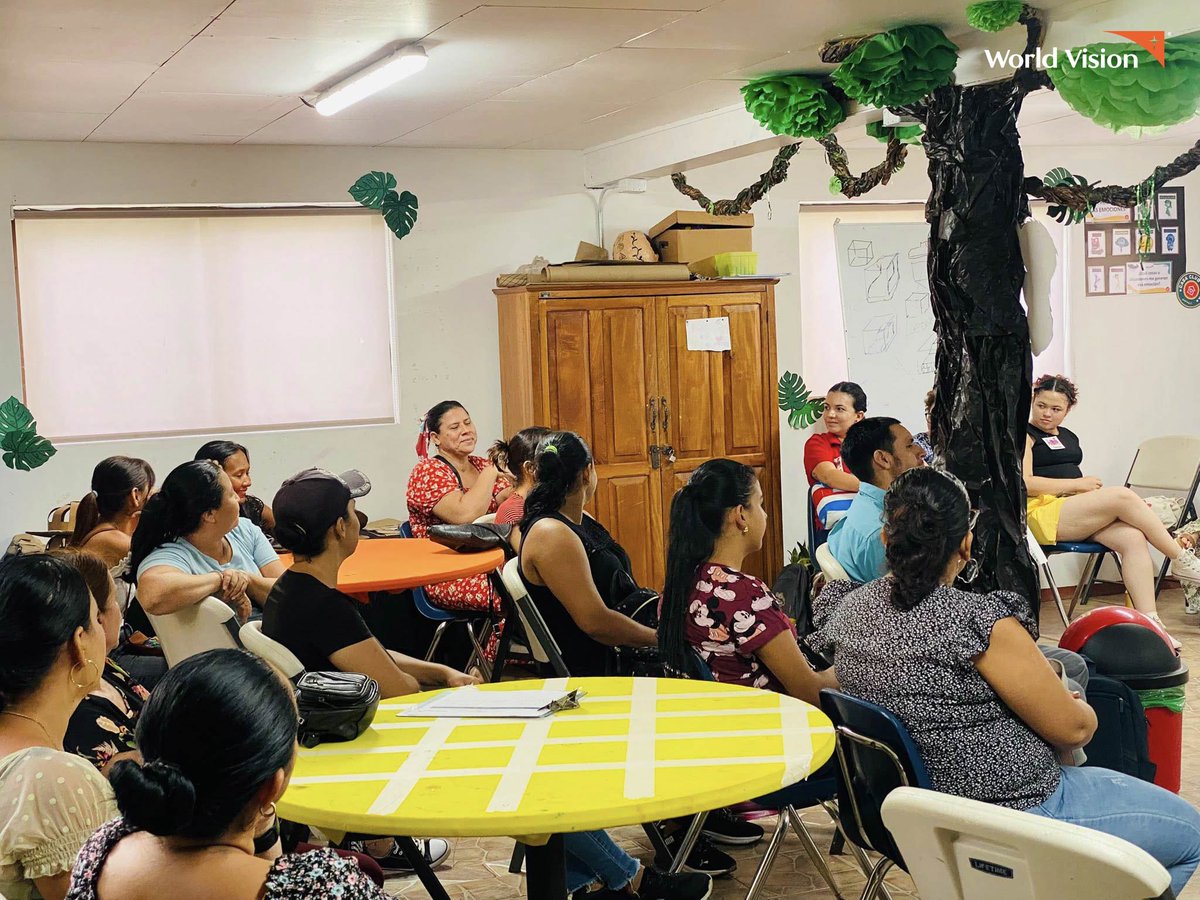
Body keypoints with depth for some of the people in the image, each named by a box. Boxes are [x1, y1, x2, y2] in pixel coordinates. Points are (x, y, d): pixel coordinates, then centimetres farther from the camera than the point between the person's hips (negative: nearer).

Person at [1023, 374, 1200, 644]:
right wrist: (1079, 484, -8)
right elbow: (1024, 483, -11)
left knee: (1133, 537, -23)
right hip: (1042, 514, -7)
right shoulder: (1024, 434, 2)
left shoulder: (1068, 437, 26)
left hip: (1079, 515, 7)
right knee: (1123, 496, -24)